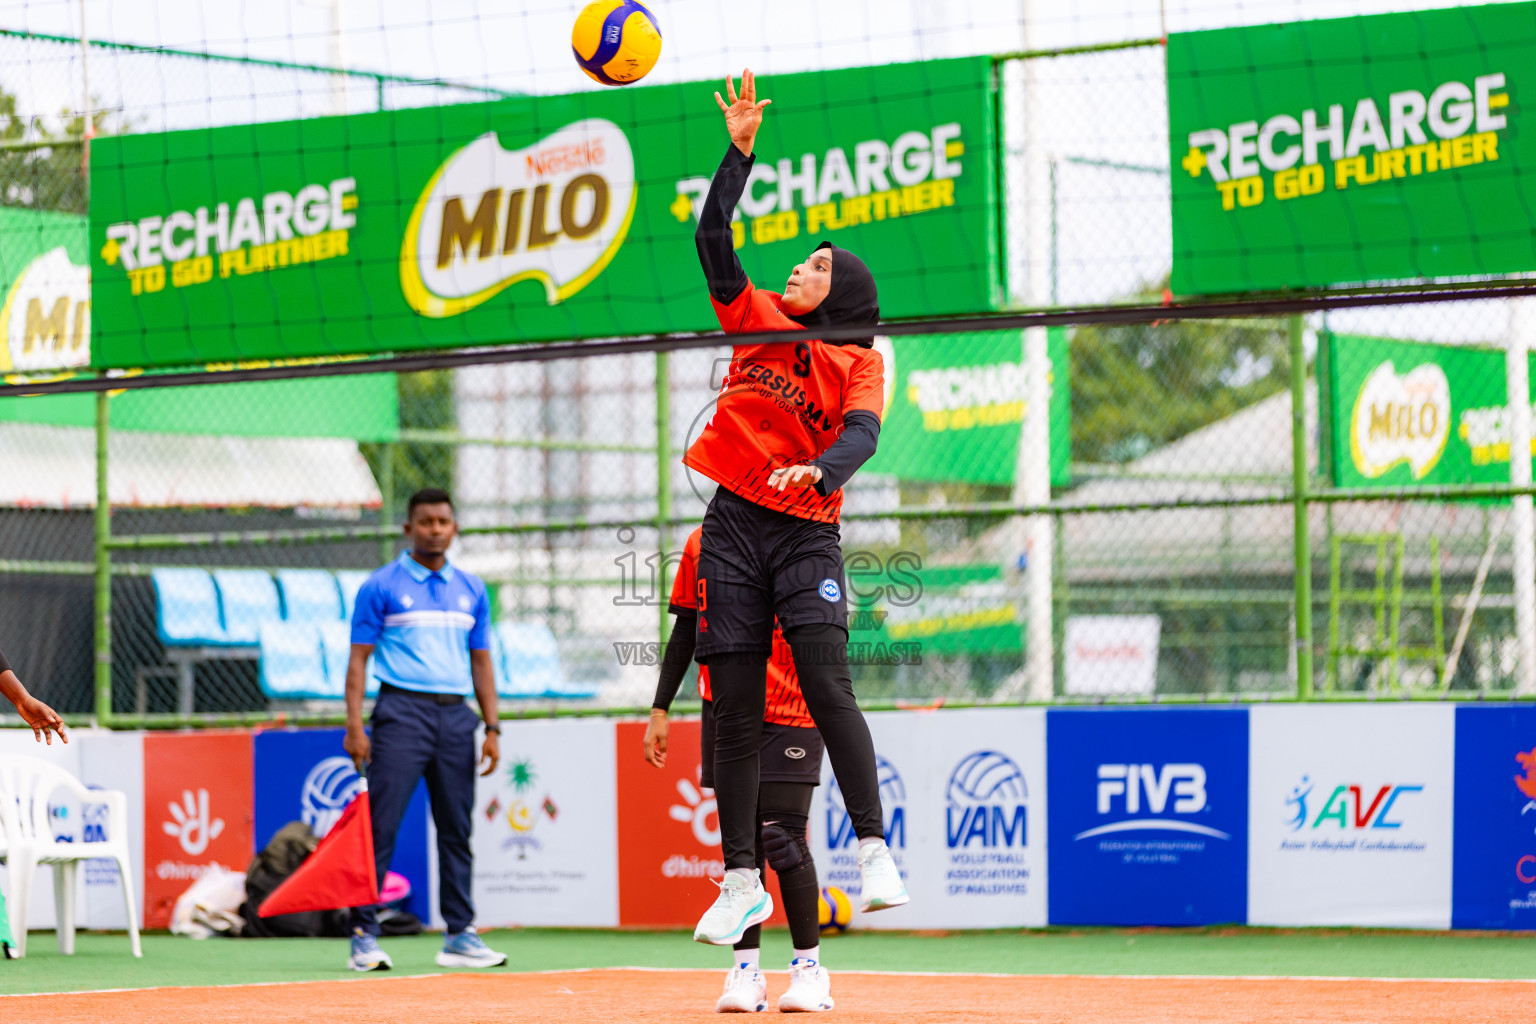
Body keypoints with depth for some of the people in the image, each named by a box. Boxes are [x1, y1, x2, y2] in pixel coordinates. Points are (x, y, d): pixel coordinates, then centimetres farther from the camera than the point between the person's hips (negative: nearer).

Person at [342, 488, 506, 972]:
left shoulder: (471, 590, 14)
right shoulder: (381, 587, 1)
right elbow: (358, 659, -1)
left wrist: (492, 728, 9)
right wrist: (354, 726, -11)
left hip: (456, 715, 4)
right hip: (402, 710, -4)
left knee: (456, 828, 6)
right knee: (380, 826, -8)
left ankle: (459, 936, 10)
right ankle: (364, 935, -6)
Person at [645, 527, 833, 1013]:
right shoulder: (702, 541, 9)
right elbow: (685, 631, 15)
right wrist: (659, 709, 12)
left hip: (791, 713, -4)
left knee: (783, 837, -10)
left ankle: (809, 968, 1)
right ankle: (746, 971, 5)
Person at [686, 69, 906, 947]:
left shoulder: (862, 361, 5)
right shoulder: (757, 320, 14)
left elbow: (862, 433, -13)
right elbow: (713, 236, 7)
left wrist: (818, 470, -34)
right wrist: (740, 149, 1)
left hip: (808, 530, -3)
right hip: (735, 522, 3)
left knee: (826, 684, -21)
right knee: (736, 711, 2)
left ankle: (875, 849, -20)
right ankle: (742, 882, 6)